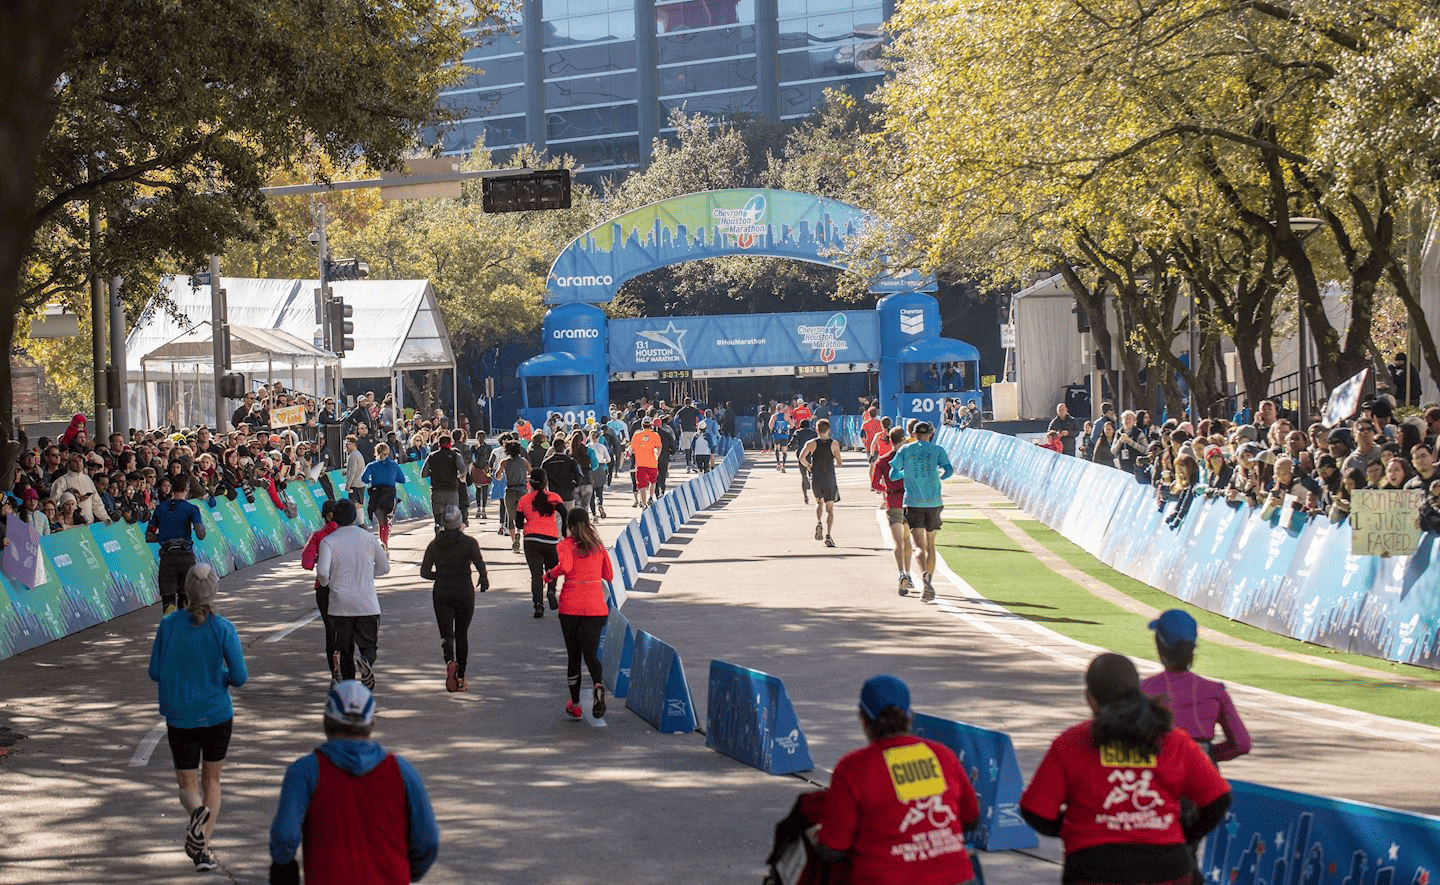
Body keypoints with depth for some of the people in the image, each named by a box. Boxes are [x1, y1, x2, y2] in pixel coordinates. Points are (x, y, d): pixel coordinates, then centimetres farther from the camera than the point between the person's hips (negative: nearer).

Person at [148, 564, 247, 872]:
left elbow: (156, 672, -2)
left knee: (188, 785, 11)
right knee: (212, 780, 19)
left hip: (180, 717, 0)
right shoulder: (223, 629, -13)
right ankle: (204, 850, 11)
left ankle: (197, 811, -25)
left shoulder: (168, 625, -8)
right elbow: (239, 677, -12)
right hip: (217, 715, 0)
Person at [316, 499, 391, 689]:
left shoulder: (328, 542, -5)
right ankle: (366, 662, -28)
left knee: (345, 649, 13)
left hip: (340, 605, 0)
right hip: (367, 604, 0)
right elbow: (384, 568, 11)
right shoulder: (369, 538, 2)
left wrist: (327, 582, 5)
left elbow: (322, 571, -18)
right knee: (369, 644, 5)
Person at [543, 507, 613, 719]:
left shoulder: (565, 545, -3)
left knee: (573, 654, 11)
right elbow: (609, 575, 15)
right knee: (590, 652, 0)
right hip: (595, 605, 2)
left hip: (570, 605, -2)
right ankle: (598, 686, -32)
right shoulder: (598, 546, 8)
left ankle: (575, 705, 19)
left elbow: (565, 566, -23)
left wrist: (551, 574, -5)